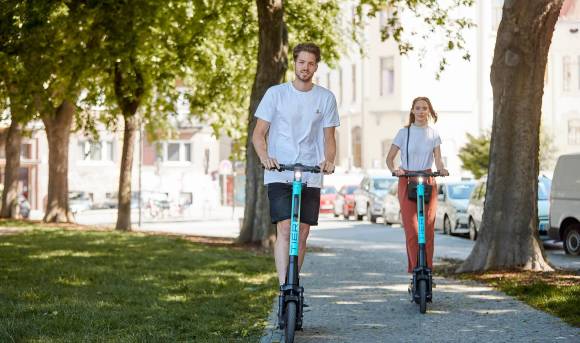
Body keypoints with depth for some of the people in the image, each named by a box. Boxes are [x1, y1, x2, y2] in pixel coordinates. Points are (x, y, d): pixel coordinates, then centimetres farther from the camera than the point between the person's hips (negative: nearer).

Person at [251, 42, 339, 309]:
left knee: (302, 233, 4)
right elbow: (258, 134, 2)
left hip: (311, 176, 3)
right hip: (279, 175, -2)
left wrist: (329, 160, -11)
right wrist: (264, 156, -18)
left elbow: (329, 138, 10)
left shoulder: (326, 98, 8)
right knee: (285, 229, -15)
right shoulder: (276, 93, 2)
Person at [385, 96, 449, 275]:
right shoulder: (404, 133, 1)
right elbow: (390, 158, 1)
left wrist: (442, 169, -19)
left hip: (428, 181, 2)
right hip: (407, 182, -2)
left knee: (428, 229, -2)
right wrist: (394, 170, -20)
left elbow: (438, 159, 3)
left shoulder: (433, 133, 7)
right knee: (411, 230, -10)